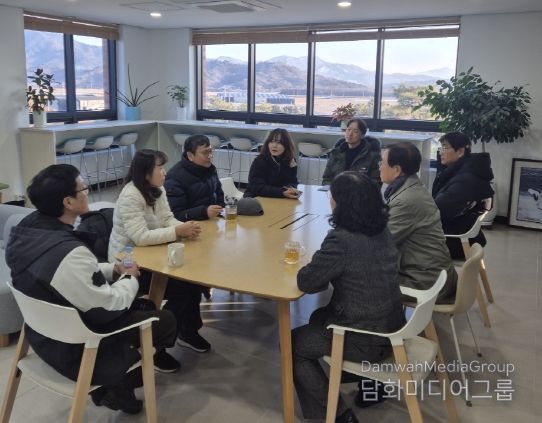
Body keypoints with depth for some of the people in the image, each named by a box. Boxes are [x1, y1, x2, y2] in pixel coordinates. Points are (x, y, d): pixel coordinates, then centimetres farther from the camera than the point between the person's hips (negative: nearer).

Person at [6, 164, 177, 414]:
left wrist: (112, 269, 1)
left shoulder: (25, 229, -6)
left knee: (145, 306, 19)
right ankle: (117, 387, 19)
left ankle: (115, 384, 23)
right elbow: (107, 309, -25)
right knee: (165, 321, 3)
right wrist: (129, 278, -8)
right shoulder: (70, 253, -35)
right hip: (75, 348, -9)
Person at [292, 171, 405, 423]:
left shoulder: (342, 239, -26)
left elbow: (306, 281, -18)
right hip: (390, 329, 8)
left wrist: (318, 267, 0)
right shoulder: (381, 231, 1)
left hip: (367, 340, -8)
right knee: (319, 318, 30)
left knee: (293, 344, 11)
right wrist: (324, 267, 3)